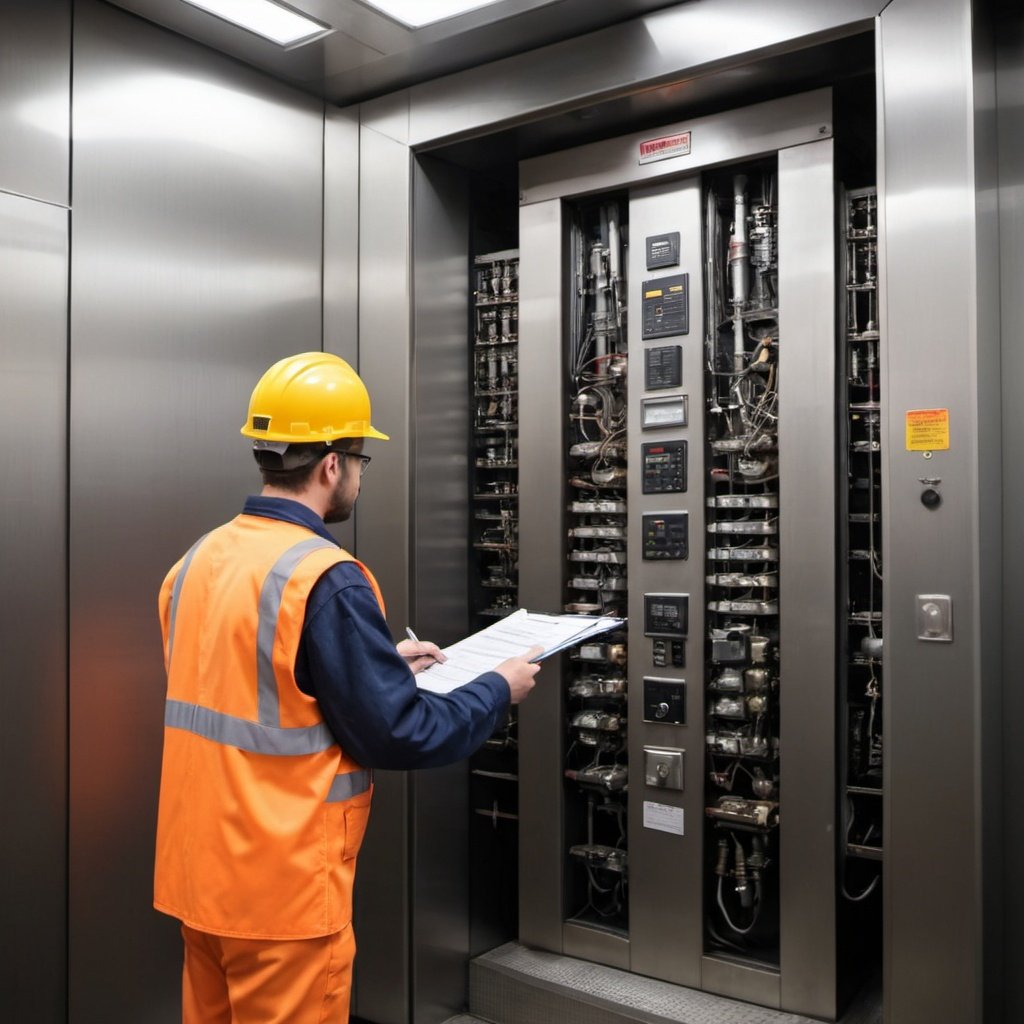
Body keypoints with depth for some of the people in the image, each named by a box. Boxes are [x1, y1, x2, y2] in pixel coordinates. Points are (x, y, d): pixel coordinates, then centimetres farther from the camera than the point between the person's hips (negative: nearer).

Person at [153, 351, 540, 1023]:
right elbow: (397, 736, -18)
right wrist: (499, 690, -4)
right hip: (282, 889, -8)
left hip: (202, 875, 8)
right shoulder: (326, 580, -22)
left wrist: (385, 663, 17)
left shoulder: (200, 559, 4)